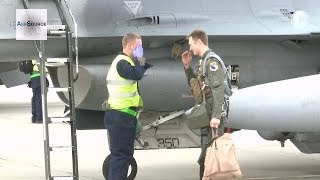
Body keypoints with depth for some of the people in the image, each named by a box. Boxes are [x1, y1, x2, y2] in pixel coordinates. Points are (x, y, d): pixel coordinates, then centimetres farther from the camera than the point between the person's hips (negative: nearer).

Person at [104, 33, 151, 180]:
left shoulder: (127, 62, 19)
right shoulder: (121, 62, -14)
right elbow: (137, 74, -29)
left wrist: (141, 62, 4)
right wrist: (139, 60, -14)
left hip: (124, 116, 11)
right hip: (120, 116, -11)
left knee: (125, 153, 16)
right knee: (120, 153, -12)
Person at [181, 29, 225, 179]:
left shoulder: (212, 61, -12)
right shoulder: (203, 61, 18)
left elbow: (218, 89, -21)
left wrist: (216, 116, -27)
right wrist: (187, 66, 16)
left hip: (211, 117, -10)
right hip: (205, 116, 10)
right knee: (205, 158, 15)